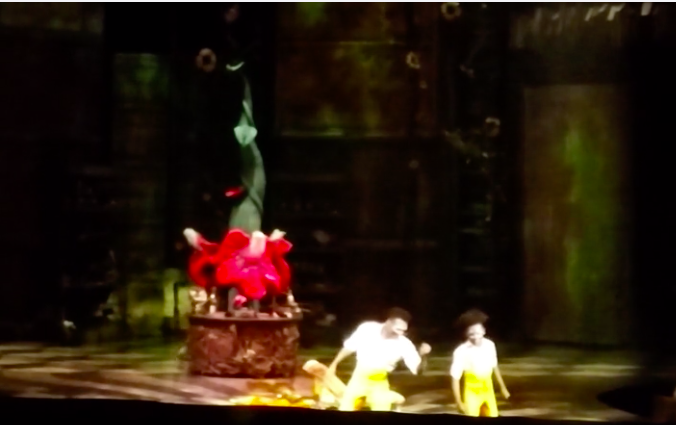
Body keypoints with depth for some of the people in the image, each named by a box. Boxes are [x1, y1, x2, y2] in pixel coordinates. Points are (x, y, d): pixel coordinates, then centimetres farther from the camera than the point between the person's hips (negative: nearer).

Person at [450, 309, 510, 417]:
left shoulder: (489, 345, -9)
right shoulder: (462, 351, -24)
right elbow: (455, 378, -19)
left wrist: (502, 387, 16)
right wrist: (459, 402, -19)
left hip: (488, 391, 5)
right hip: (472, 393, -5)